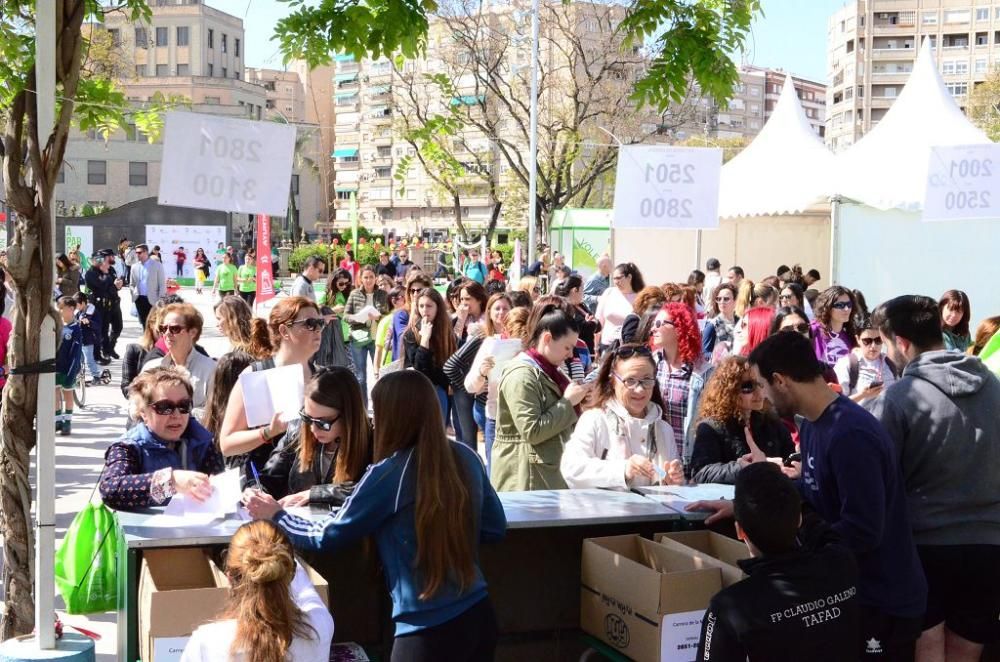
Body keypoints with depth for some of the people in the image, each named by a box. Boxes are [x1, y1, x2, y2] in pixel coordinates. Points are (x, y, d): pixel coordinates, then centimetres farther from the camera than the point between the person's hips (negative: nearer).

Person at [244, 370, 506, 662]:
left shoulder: (388, 475, -14)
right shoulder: (466, 457, 0)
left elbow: (327, 536, -3)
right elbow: (495, 527, 12)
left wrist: (275, 515, 12)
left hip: (429, 630, -5)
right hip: (479, 615, 5)